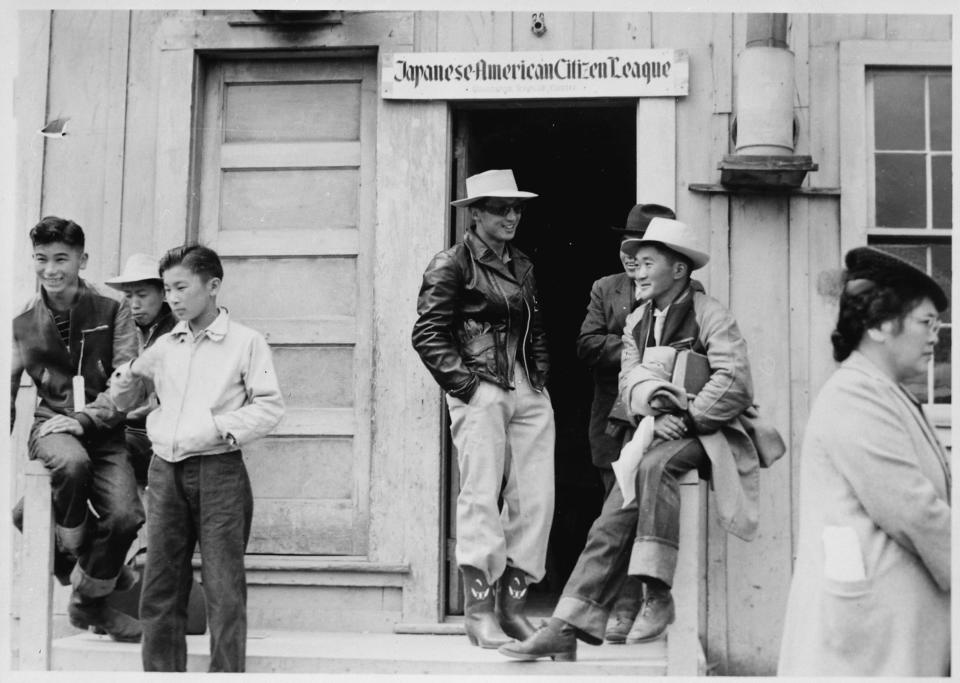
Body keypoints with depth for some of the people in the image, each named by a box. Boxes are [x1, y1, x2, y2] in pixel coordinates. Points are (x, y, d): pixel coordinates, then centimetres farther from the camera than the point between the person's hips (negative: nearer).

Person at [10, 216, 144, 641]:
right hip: (51, 425, 0)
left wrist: (83, 418, -19)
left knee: (126, 515, -19)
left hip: (104, 430, 0)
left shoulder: (112, 313, 1)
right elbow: (8, 388, 17)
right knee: (73, 462, -36)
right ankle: (84, 563, -8)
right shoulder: (23, 323, 8)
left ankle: (90, 601, 10)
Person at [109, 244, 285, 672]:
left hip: (218, 471, -5)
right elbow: (125, 401, 23)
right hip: (165, 471, 5)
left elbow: (270, 406, -5)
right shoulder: (164, 346, 14)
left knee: (223, 589, -3)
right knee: (159, 587, 7)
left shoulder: (246, 342, -1)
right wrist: (127, 380, 2)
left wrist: (224, 425, -16)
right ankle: (160, 672, 15)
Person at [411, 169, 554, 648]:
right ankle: (479, 611, -4)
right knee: (481, 493, -9)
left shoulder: (522, 266, 20)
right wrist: (466, 384, -11)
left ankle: (512, 601, 9)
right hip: (480, 391, -6)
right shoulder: (452, 265, -1)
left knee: (536, 497, 1)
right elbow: (427, 335, -5)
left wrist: (540, 376, 12)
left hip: (529, 393, 7)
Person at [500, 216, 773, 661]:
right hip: (657, 433, 6)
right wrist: (654, 415, -12)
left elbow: (735, 384, -16)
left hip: (706, 433, -6)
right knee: (613, 522, -10)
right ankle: (567, 628, -13)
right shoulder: (636, 321, 16)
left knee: (654, 465, -36)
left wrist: (686, 419, -18)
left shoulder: (711, 316, -5)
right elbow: (629, 381, 8)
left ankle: (657, 594, -31)